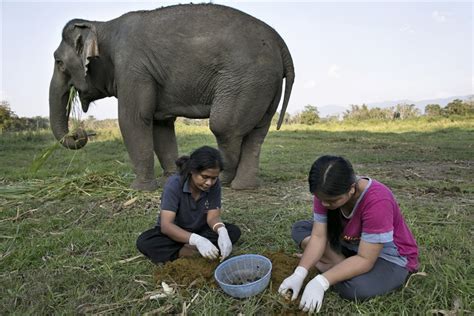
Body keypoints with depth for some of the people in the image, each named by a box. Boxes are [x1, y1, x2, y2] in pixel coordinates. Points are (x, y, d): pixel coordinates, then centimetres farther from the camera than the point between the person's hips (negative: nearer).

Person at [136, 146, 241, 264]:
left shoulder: (214, 184, -18)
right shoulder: (174, 184, -28)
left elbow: (213, 216, -17)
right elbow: (166, 225, -34)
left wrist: (222, 231, -41)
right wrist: (196, 240, -49)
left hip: (200, 231, 3)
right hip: (174, 233, -2)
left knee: (234, 231, -19)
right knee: (143, 242, -31)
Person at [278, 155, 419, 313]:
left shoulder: (377, 201, -35)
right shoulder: (326, 192, -17)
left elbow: (365, 259, -33)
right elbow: (318, 236, -17)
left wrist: (321, 282, -39)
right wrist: (299, 273, -30)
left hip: (390, 258, -6)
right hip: (352, 245, 6)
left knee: (356, 287, -37)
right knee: (300, 228, -5)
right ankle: (344, 268, -15)